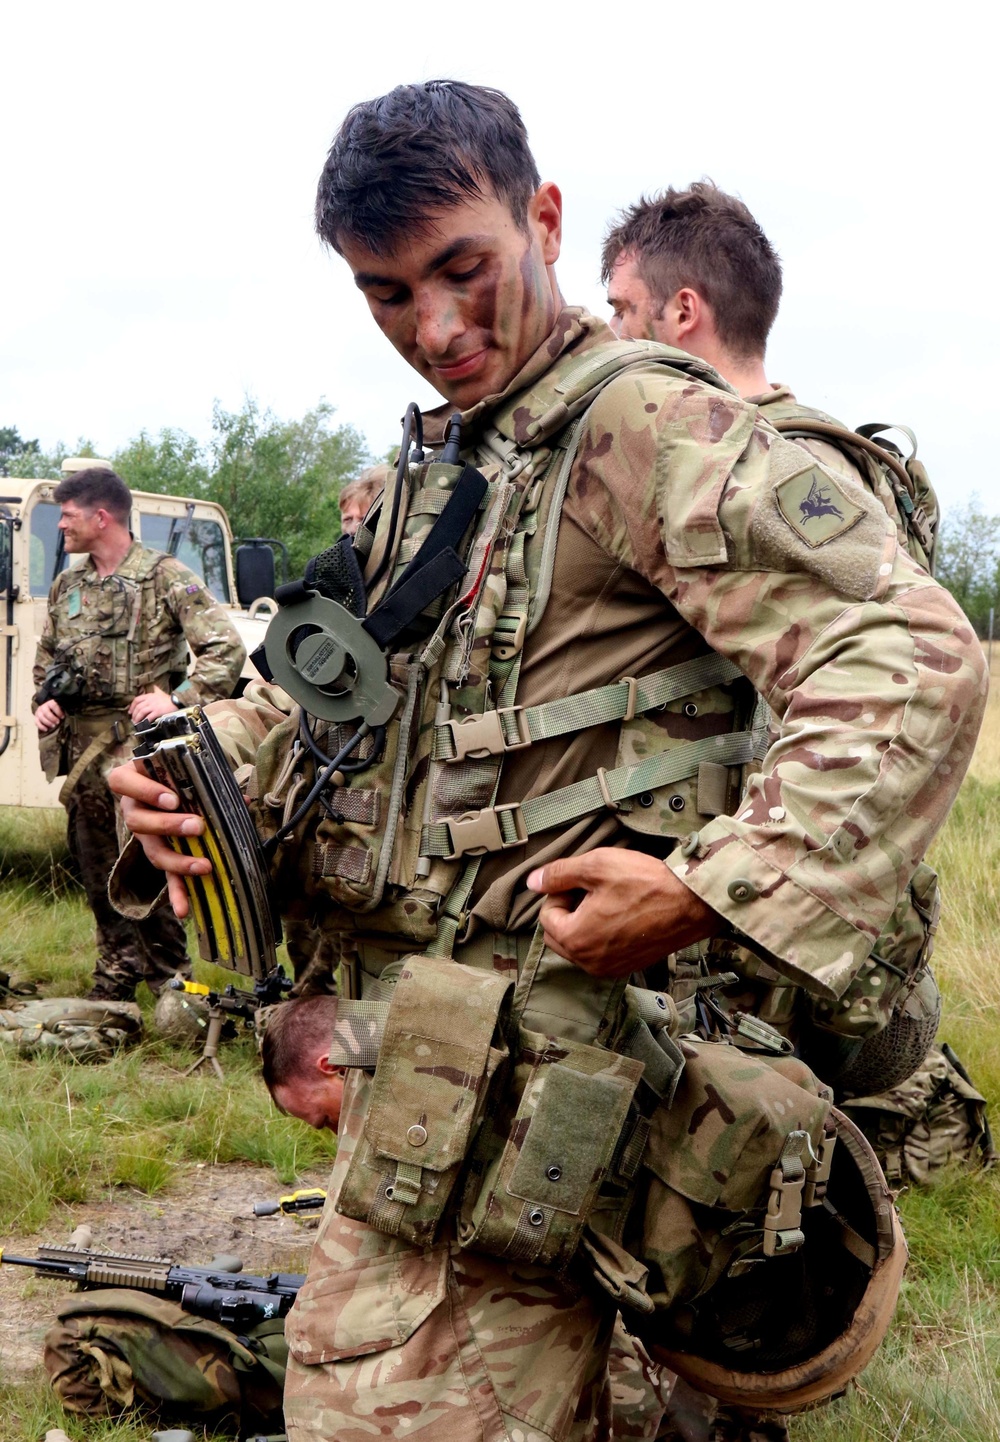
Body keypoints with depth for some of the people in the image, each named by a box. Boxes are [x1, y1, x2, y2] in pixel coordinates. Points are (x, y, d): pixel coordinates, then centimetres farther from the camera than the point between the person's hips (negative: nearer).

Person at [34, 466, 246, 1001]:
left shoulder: (166, 578, -6)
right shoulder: (66, 586, 14)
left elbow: (226, 649, -10)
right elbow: (46, 656, 27)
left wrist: (176, 699, -18)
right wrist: (43, 700, 8)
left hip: (139, 748, -6)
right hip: (80, 749, 6)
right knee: (95, 866, 11)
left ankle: (170, 977, 6)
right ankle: (118, 972, 23)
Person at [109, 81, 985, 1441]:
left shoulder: (649, 429, -12)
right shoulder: (434, 472, 18)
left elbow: (913, 660, -22)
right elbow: (322, 688, 24)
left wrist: (716, 890, -28)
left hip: (527, 1058, -9)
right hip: (410, 1042, 9)